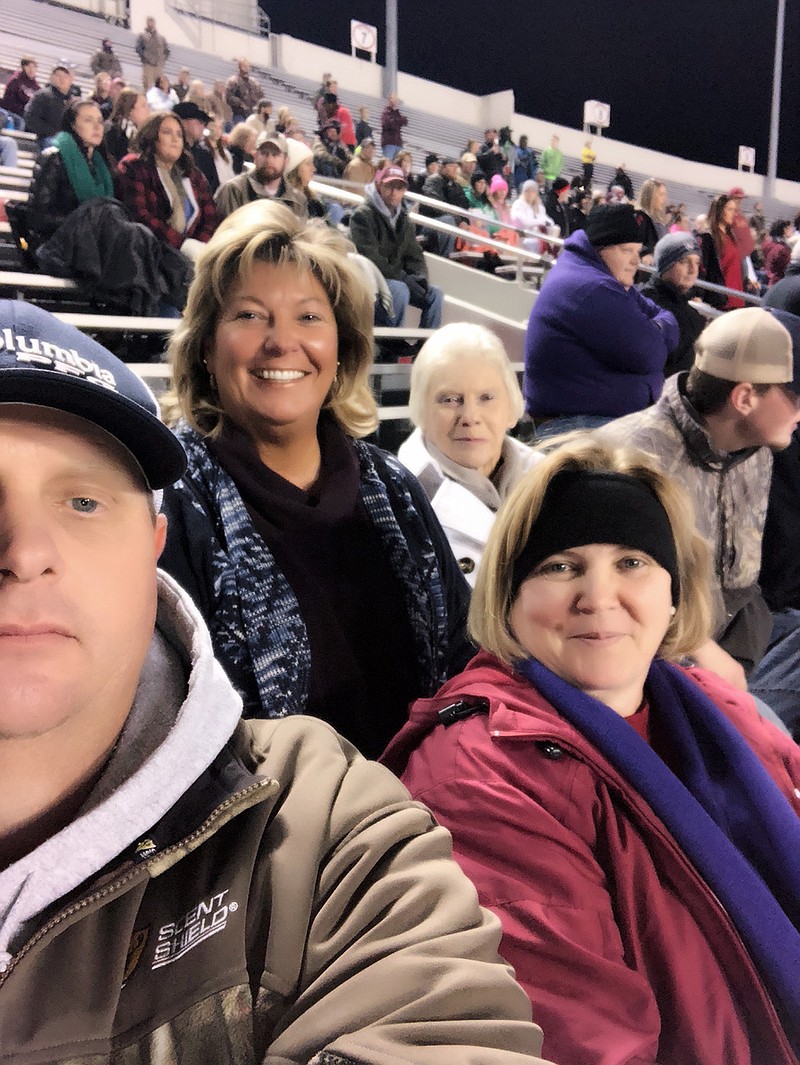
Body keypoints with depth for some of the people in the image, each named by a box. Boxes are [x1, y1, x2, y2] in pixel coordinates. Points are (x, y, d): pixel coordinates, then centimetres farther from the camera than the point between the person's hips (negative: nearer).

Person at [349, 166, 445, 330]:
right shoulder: (363, 215, -11)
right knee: (400, 290, -34)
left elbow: (414, 255, 13)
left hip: (395, 278, 8)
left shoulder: (402, 217, 13)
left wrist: (420, 279, -8)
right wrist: (404, 279, -23)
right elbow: (370, 258, -21)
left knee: (434, 294, -3)